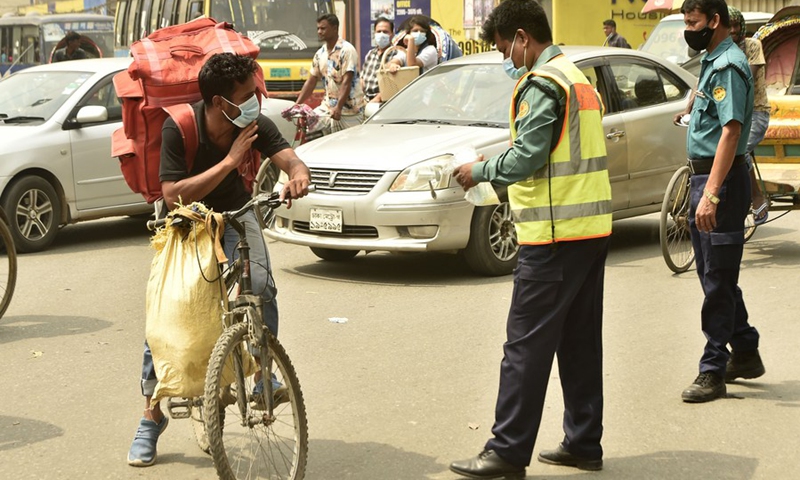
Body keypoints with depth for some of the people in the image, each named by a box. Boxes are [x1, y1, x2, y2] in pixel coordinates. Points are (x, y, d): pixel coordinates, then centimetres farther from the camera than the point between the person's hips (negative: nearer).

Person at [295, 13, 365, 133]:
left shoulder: (347, 50, -12)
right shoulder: (320, 54, 10)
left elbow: (346, 82, -20)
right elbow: (311, 82, 13)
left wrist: (338, 108, -29)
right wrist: (296, 105, 4)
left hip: (349, 109, -7)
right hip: (328, 106, 7)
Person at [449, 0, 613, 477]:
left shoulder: (541, 84, -13)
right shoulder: (577, 77, 18)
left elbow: (526, 157, -19)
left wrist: (479, 170, -3)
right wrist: (496, 164, 13)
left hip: (555, 235, -10)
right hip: (594, 229, 10)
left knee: (527, 346, -6)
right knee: (580, 343, 13)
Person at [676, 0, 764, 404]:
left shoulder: (728, 65, -15)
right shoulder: (712, 62, 16)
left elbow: (731, 131, -24)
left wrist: (711, 194, -30)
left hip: (721, 181, -10)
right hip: (704, 178, 10)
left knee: (718, 280, -5)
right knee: (715, 275, 16)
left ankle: (713, 372, 0)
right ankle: (745, 354, 27)